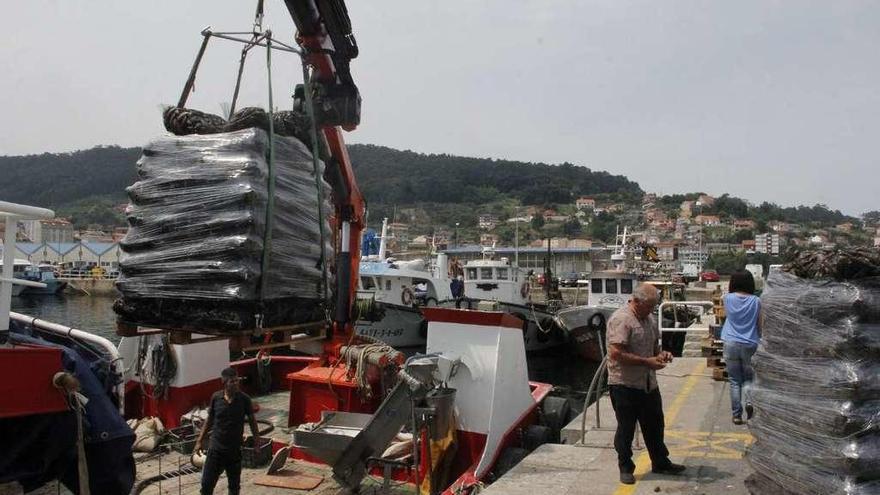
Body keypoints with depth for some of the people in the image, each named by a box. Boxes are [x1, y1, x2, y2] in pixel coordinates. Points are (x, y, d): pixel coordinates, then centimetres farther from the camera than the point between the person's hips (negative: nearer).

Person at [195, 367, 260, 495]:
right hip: (215, 448, 0)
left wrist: (257, 440, 0)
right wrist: (200, 440, 6)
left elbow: (252, 420, 1)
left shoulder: (244, 399, -9)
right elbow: (209, 420, 6)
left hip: (235, 450, 0)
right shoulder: (216, 397, -7)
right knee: (207, 483, 2)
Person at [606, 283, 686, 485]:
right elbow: (616, 354, -25)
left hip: (649, 384, 8)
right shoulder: (621, 319, -19)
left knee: (655, 425, 19)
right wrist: (647, 362, -23)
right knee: (626, 429, 6)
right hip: (625, 385, -8)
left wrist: (661, 353, 1)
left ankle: (660, 463, 36)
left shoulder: (650, 318, 8)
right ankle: (626, 468, 21)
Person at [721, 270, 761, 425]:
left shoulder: (728, 298, -3)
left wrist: (730, 290, 25)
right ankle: (749, 400, -10)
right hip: (750, 345, 0)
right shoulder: (756, 301, -3)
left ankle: (737, 415, 7)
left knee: (735, 381, 8)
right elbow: (759, 326, 4)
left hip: (731, 344, 0)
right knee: (748, 378, 16)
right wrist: (758, 340, 21)